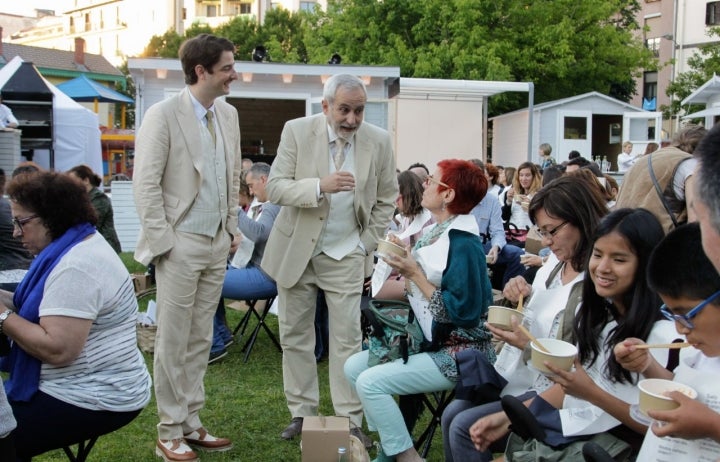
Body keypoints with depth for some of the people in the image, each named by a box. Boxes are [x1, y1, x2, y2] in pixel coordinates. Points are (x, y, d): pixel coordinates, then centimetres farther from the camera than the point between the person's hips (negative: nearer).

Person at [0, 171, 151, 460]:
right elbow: (46, 309, 12)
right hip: (92, 386, 10)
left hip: (95, 400, -10)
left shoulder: (75, 267, -22)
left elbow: (57, 349, -27)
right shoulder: (79, 245, 10)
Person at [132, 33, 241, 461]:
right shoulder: (164, 115, -10)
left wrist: (232, 229, 12)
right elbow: (146, 185, -11)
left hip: (217, 244, 6)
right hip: (181, 245, -6)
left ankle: (191, 423, 24)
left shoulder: (229, 114, 9)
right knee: (173, 342, 3)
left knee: (200, 341, 13)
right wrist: (162, 241, -13)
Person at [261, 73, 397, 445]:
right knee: (295, 335, 8)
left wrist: (367, 244, -1)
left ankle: (350, 421, 10)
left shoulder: (379, 141, -6)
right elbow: (275, 188, -14)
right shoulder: (297, 131, -9)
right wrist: (320, 186, -29)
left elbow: (387, 197, 5)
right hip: (296, 249, 1)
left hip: (345, 256, 0)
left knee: (348, 338, 1)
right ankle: (301, 413, 22)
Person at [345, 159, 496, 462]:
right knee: (354, 366, 7)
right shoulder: (434, 232, 7)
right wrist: (404, 265, -2)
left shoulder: (464, 245, -20)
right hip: (430, 342, 10)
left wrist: (415, 274, -21)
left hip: (458, 353, -10)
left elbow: (463, 312, -24)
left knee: (371, 382, -19)